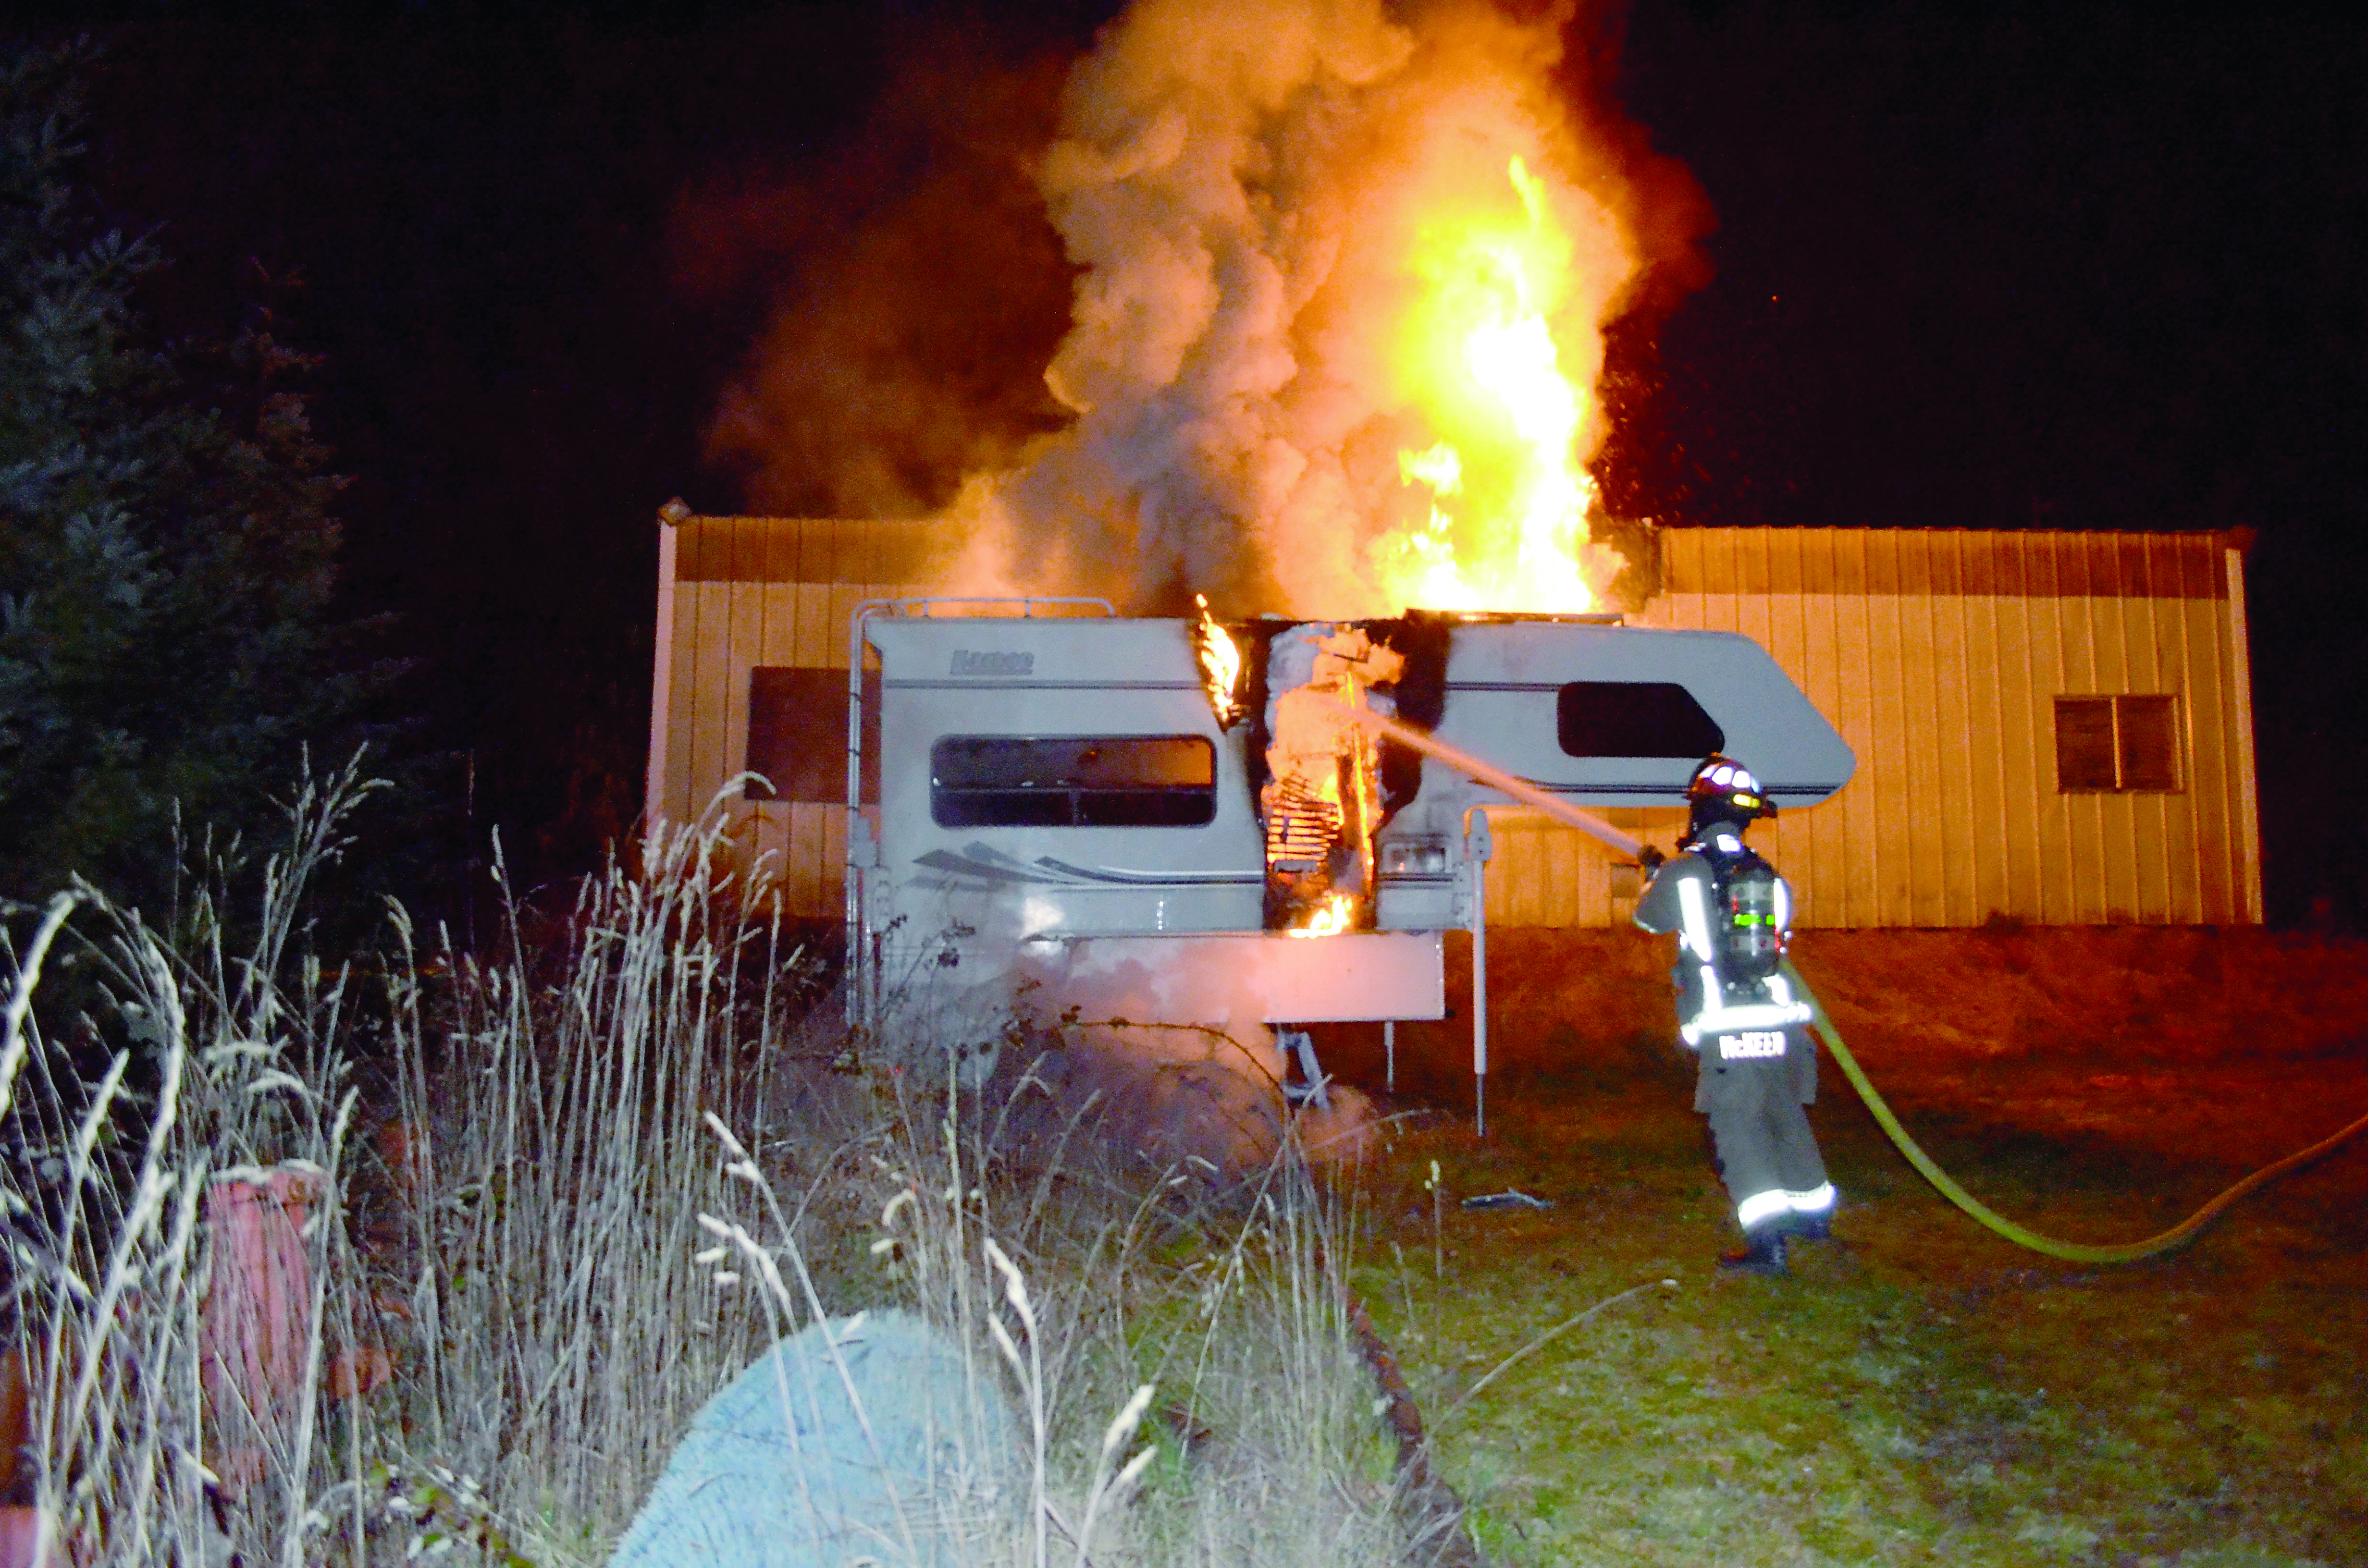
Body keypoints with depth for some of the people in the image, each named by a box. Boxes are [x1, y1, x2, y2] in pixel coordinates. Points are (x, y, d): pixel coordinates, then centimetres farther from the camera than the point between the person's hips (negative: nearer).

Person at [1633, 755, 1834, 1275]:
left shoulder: (1684, 872, -6)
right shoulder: (1767, 875, 8)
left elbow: (1649, 919, 12)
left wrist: (1653, 873, 33)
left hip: (1724, 1026, -5)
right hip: (1776, 1018, 5)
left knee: (1738, 1125, -3)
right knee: (1786, 1113, 22)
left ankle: (1767, 1242, -9)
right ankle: (1813, 1210, 38)